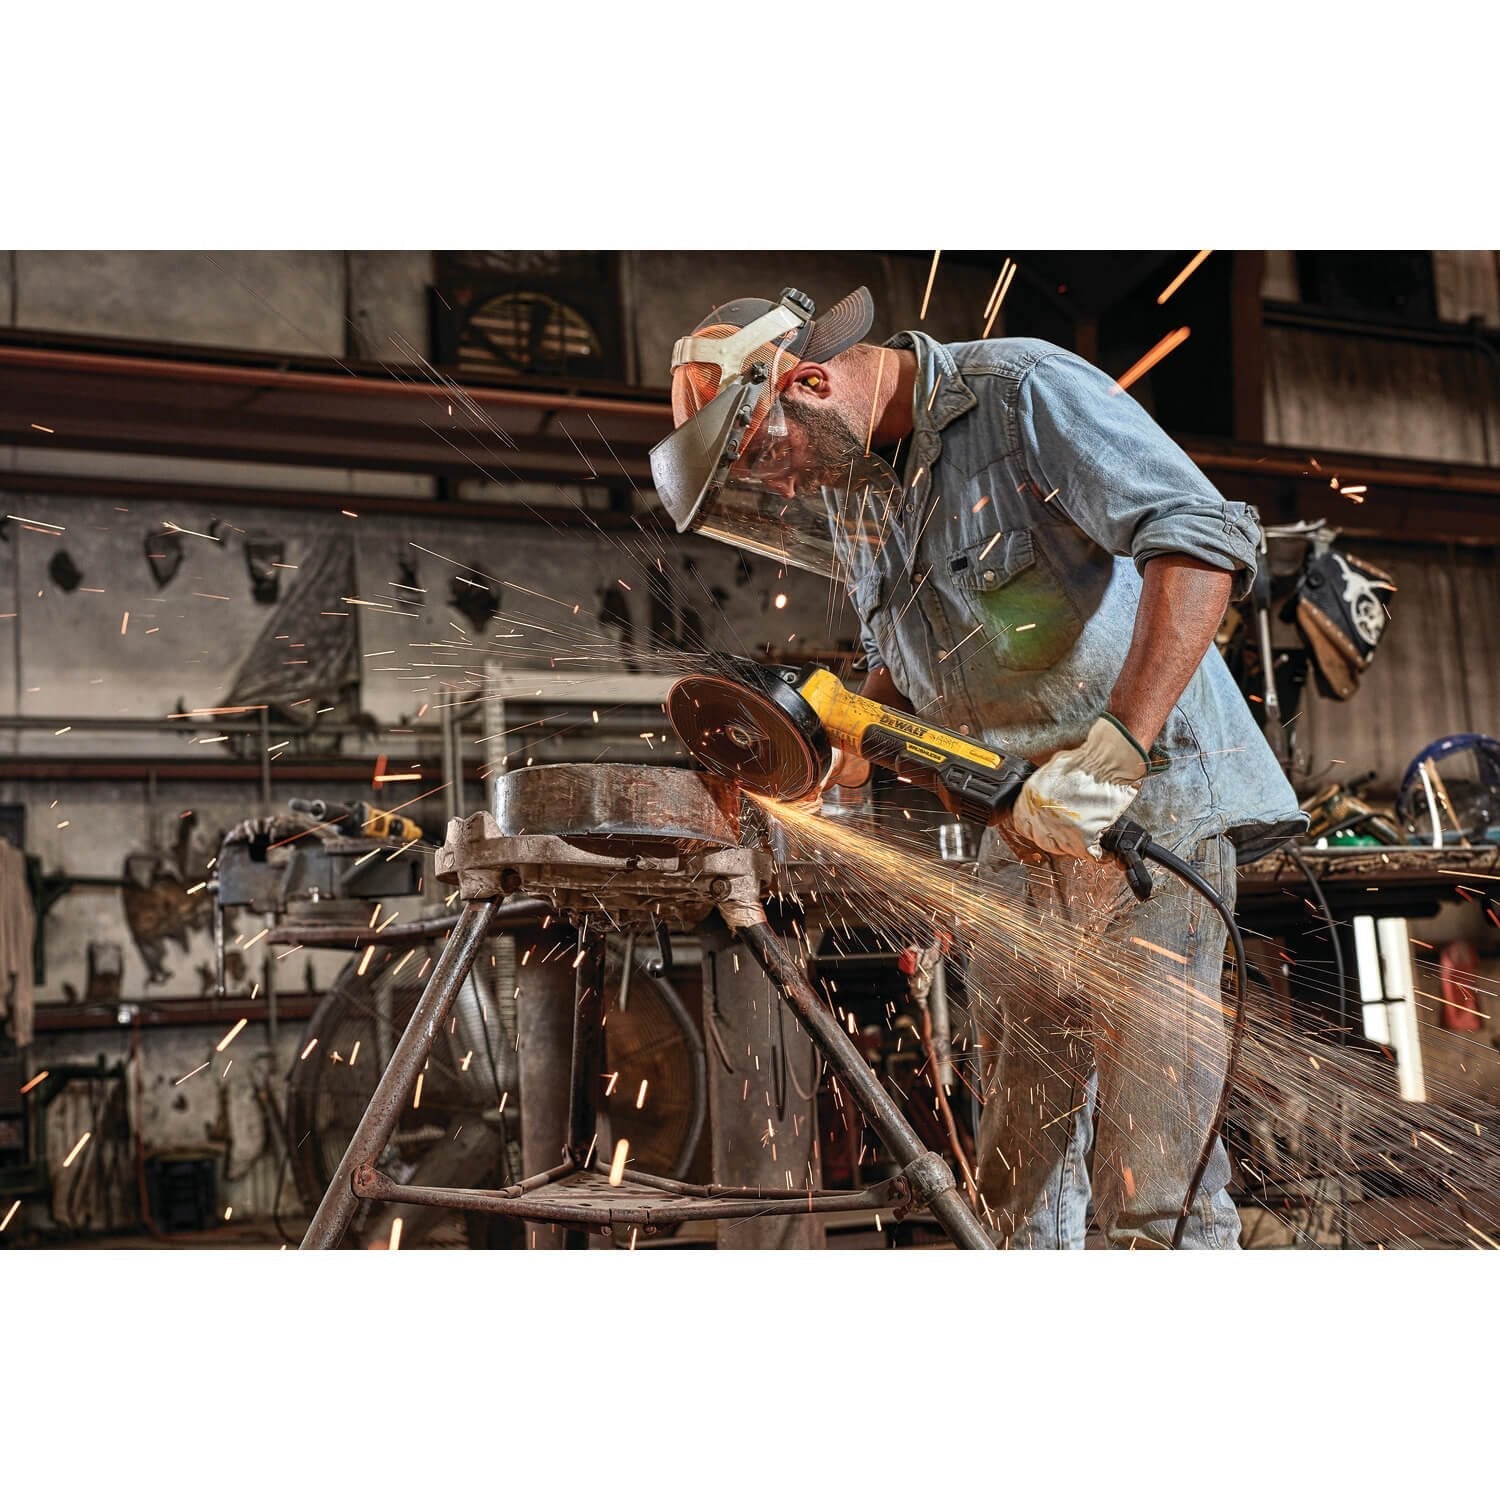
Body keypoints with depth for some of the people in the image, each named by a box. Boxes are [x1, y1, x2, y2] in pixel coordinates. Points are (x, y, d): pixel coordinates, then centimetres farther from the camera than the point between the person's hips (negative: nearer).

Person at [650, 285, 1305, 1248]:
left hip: (1149, 804, -7)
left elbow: (1200, 540, -22)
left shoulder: (1024, 391, -11)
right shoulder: (849, 493, 13)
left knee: (1149, 1181, -12)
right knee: (1019, 1180, 8)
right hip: (1021, 836, 8)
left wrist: (1114, 753, -31)